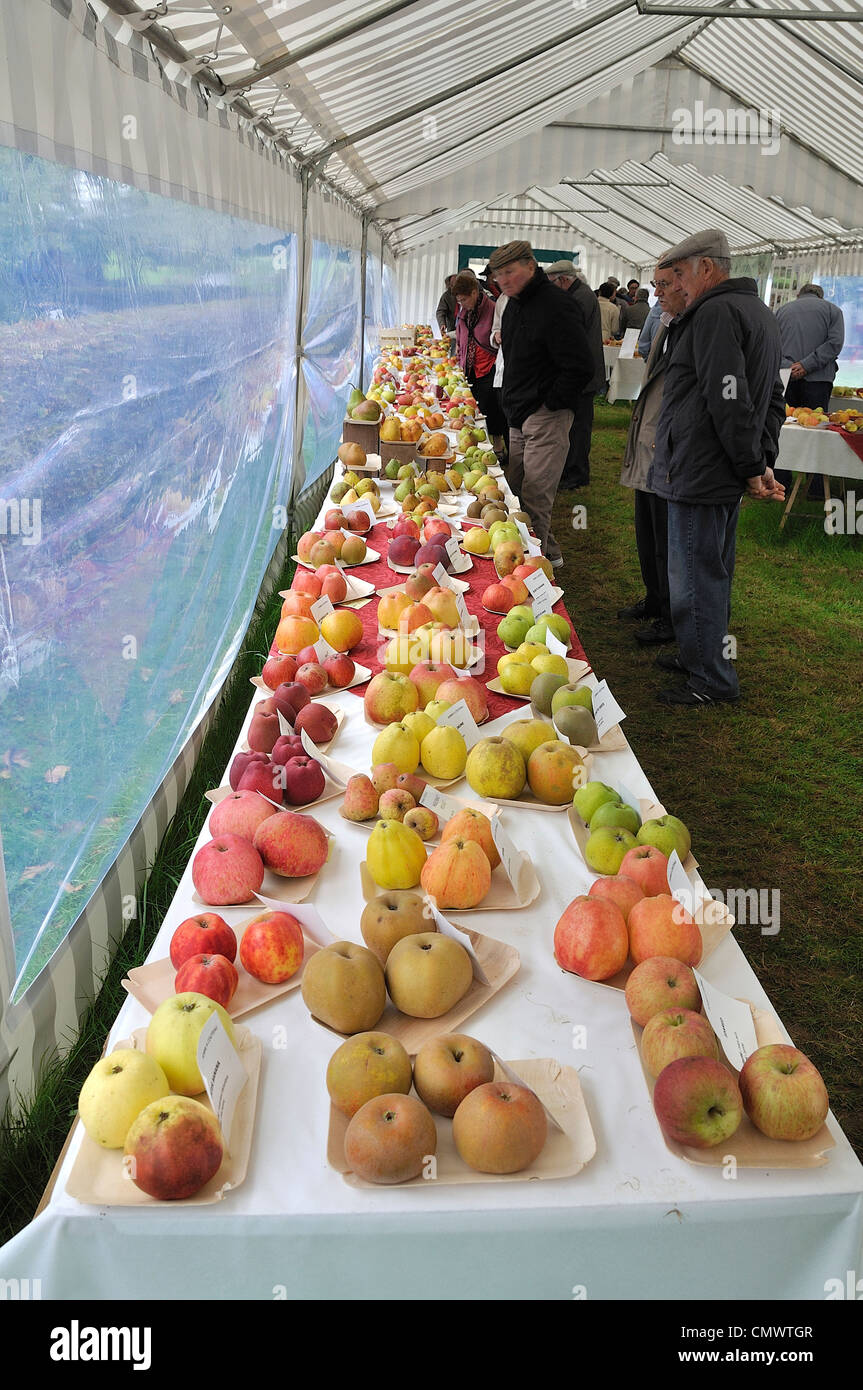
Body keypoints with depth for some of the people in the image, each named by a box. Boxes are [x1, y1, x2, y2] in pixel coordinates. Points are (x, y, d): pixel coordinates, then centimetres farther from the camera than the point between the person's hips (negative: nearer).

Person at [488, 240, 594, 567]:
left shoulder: (554, 306, -18)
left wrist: (552, 403, -16)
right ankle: (548, 551, 27)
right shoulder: (515, 304, 11)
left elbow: (581, 367, -22)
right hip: (520, 417, 10)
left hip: (546, 417, -10)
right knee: (516, 491, 15)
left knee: (534, 499, -8)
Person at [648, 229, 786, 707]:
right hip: (725, 475, 10)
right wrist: (763, 462, 13)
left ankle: (711, 681, 6)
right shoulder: (759, 311, 17)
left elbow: (730, 402, -24)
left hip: (698, 474, -10)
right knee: (712, 573, 20)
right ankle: (700, 656, 34)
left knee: (695, 577, -2)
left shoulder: (715, 313, -17)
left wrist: (751, 467, -17)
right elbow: (773, 399, 19)